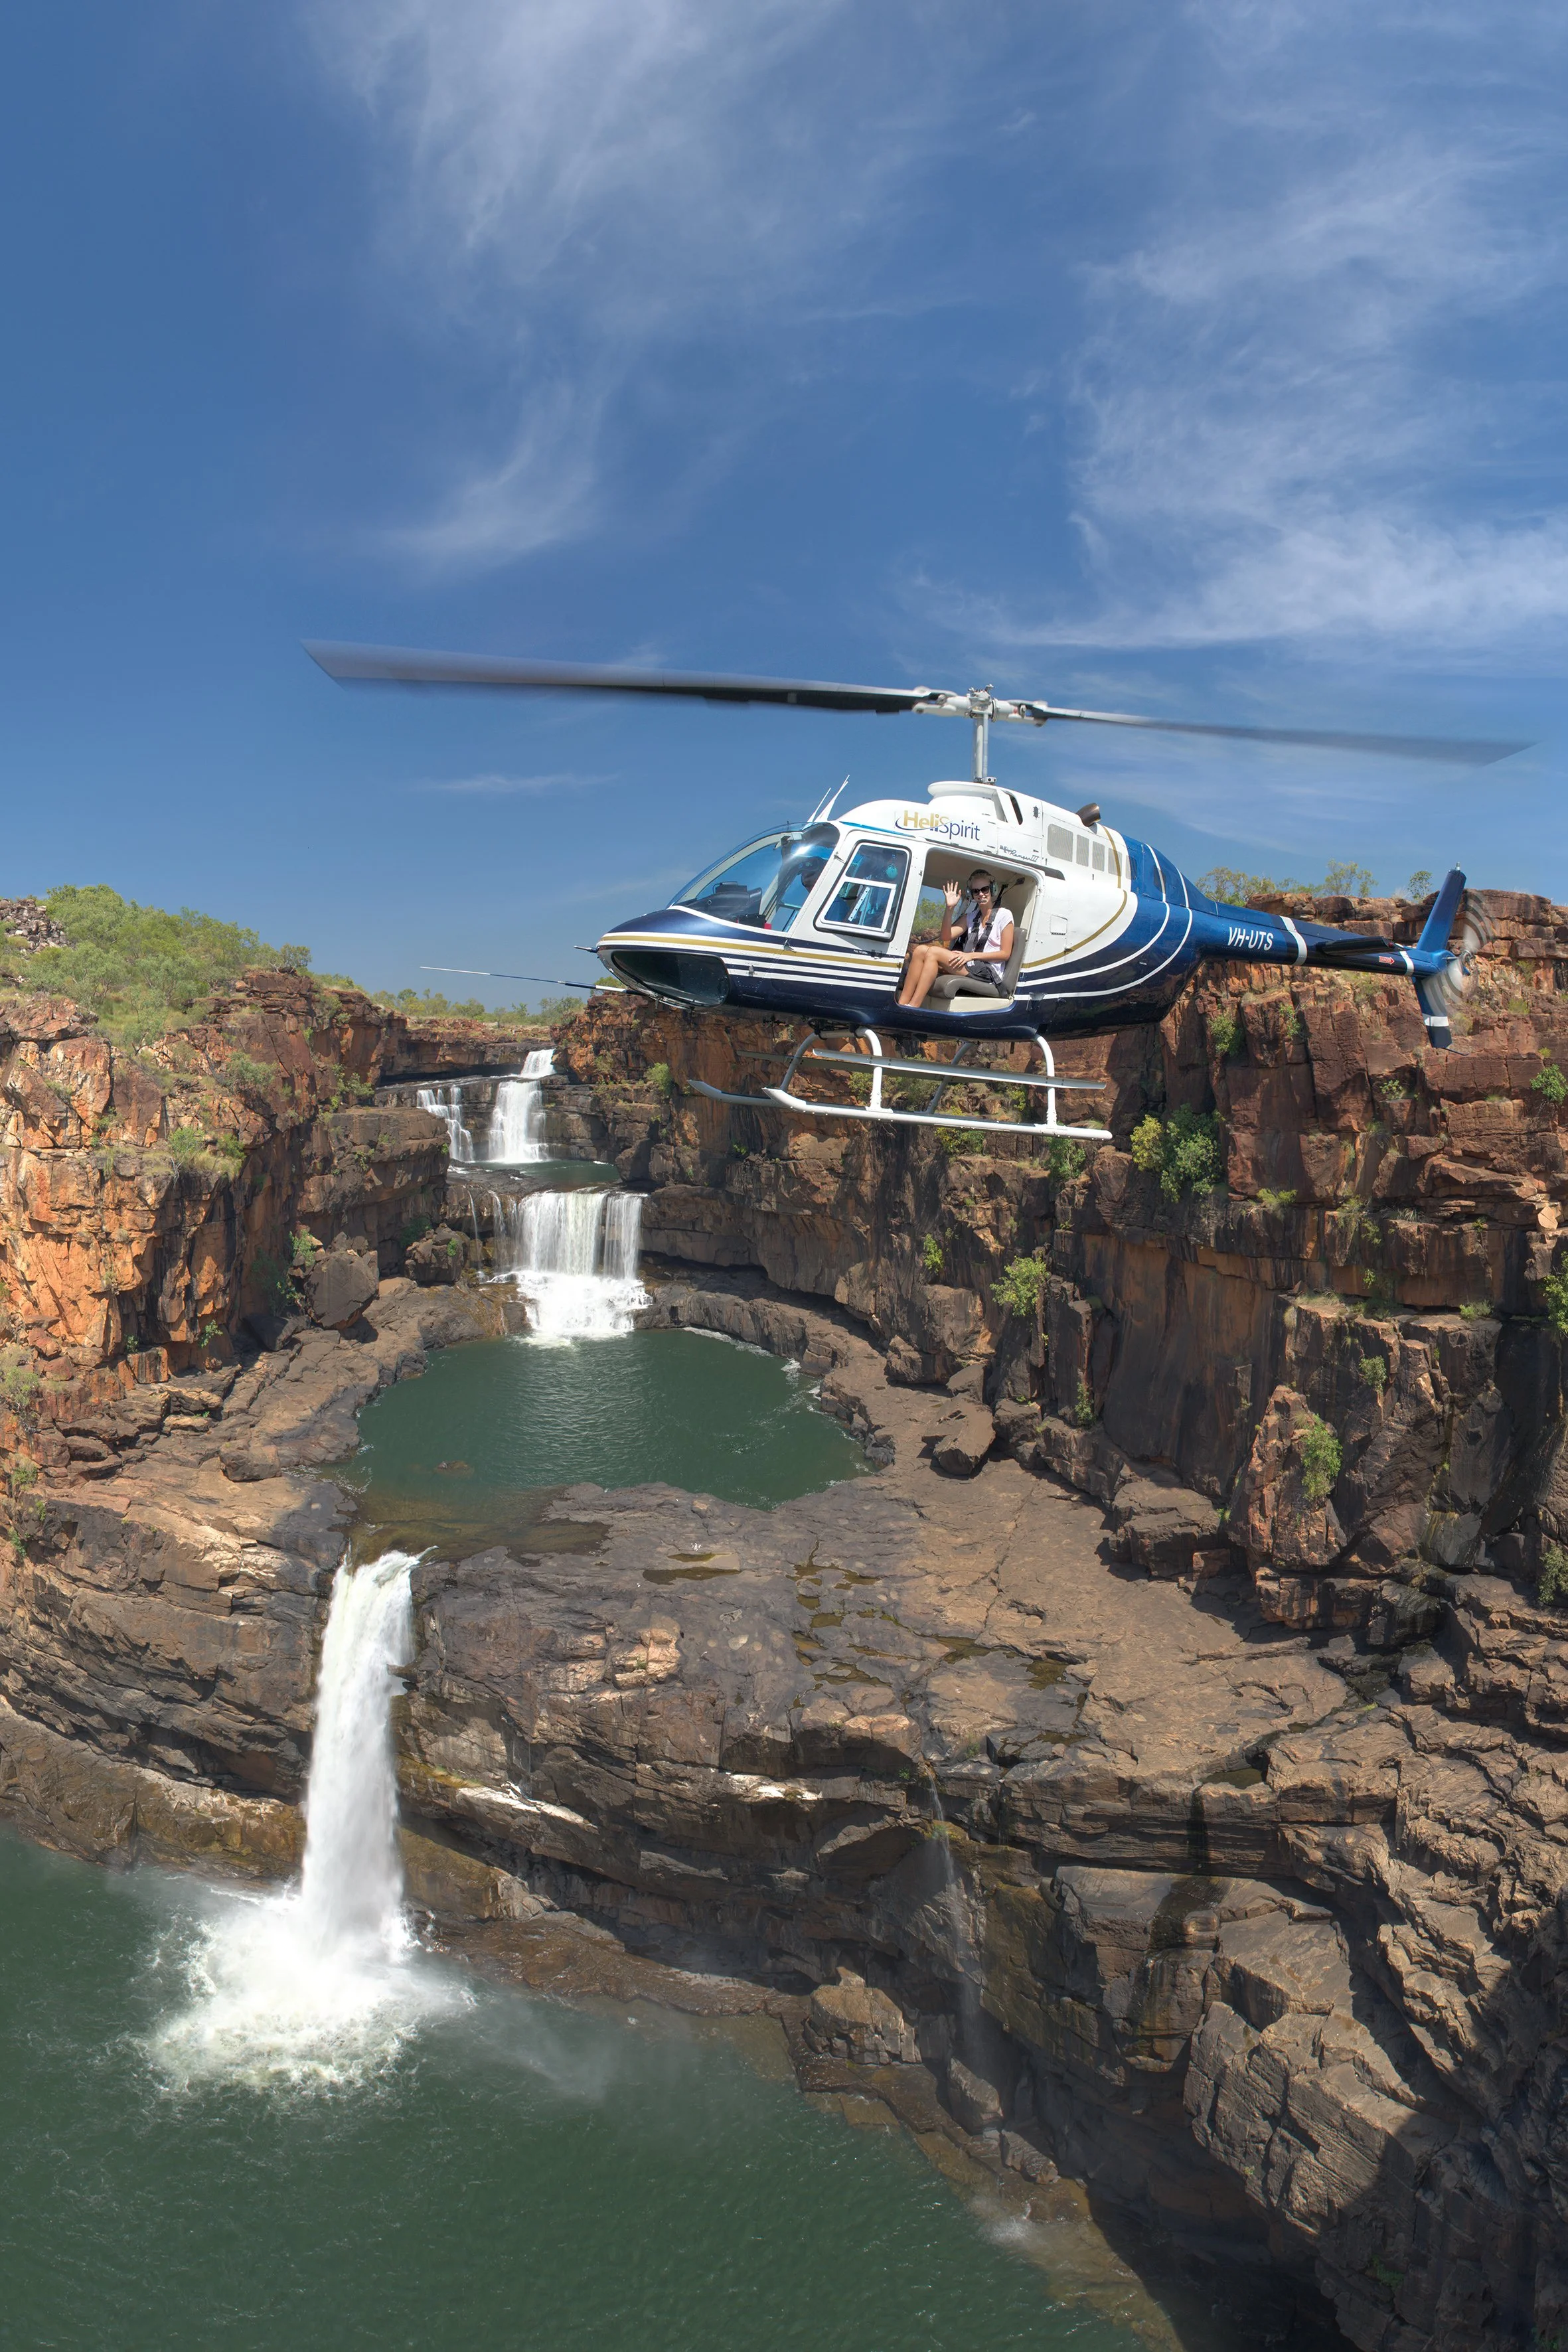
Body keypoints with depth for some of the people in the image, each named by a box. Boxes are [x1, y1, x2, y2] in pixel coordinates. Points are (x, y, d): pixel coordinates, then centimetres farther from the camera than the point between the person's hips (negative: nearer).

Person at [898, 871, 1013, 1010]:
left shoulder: (1004, 915, 3)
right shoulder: (971, 917, 22)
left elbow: (1005, 953, -4)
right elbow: (946, 937, 9)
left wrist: (972, 955, -13)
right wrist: (950, 908, -5)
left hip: (988, 974, -6)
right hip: (969, 968, 6)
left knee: (933, 953, -24)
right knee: (920, 951, -14)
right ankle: (901, 1005, -29)